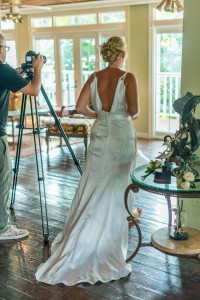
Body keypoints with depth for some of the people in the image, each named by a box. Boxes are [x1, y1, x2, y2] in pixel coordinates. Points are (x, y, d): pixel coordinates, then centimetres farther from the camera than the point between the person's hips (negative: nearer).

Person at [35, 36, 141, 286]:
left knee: (93, 188, 11)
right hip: (122, 136, -4)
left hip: (100, 134, 4)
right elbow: (134, 111, -15)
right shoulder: (128, 78, -9)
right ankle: (109, 244, 18)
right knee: (115, 188, 7)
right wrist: (131, 115, 7)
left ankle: (79, 243, 19)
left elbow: (80, 107, -3)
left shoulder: (94, 77, 3)